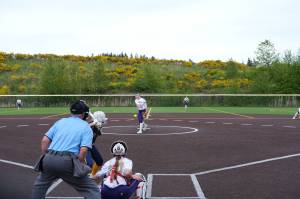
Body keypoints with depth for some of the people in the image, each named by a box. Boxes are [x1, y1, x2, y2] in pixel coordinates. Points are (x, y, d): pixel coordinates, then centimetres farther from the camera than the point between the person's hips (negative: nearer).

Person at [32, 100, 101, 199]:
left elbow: (45, 141, 11)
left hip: (49, 160, 5)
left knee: (40, 184, 33)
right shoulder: (86, 127, 8)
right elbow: (83, 150, -6)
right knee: (92, 190, 4)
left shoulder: (60, 121, 20)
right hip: (68, 162, -4)